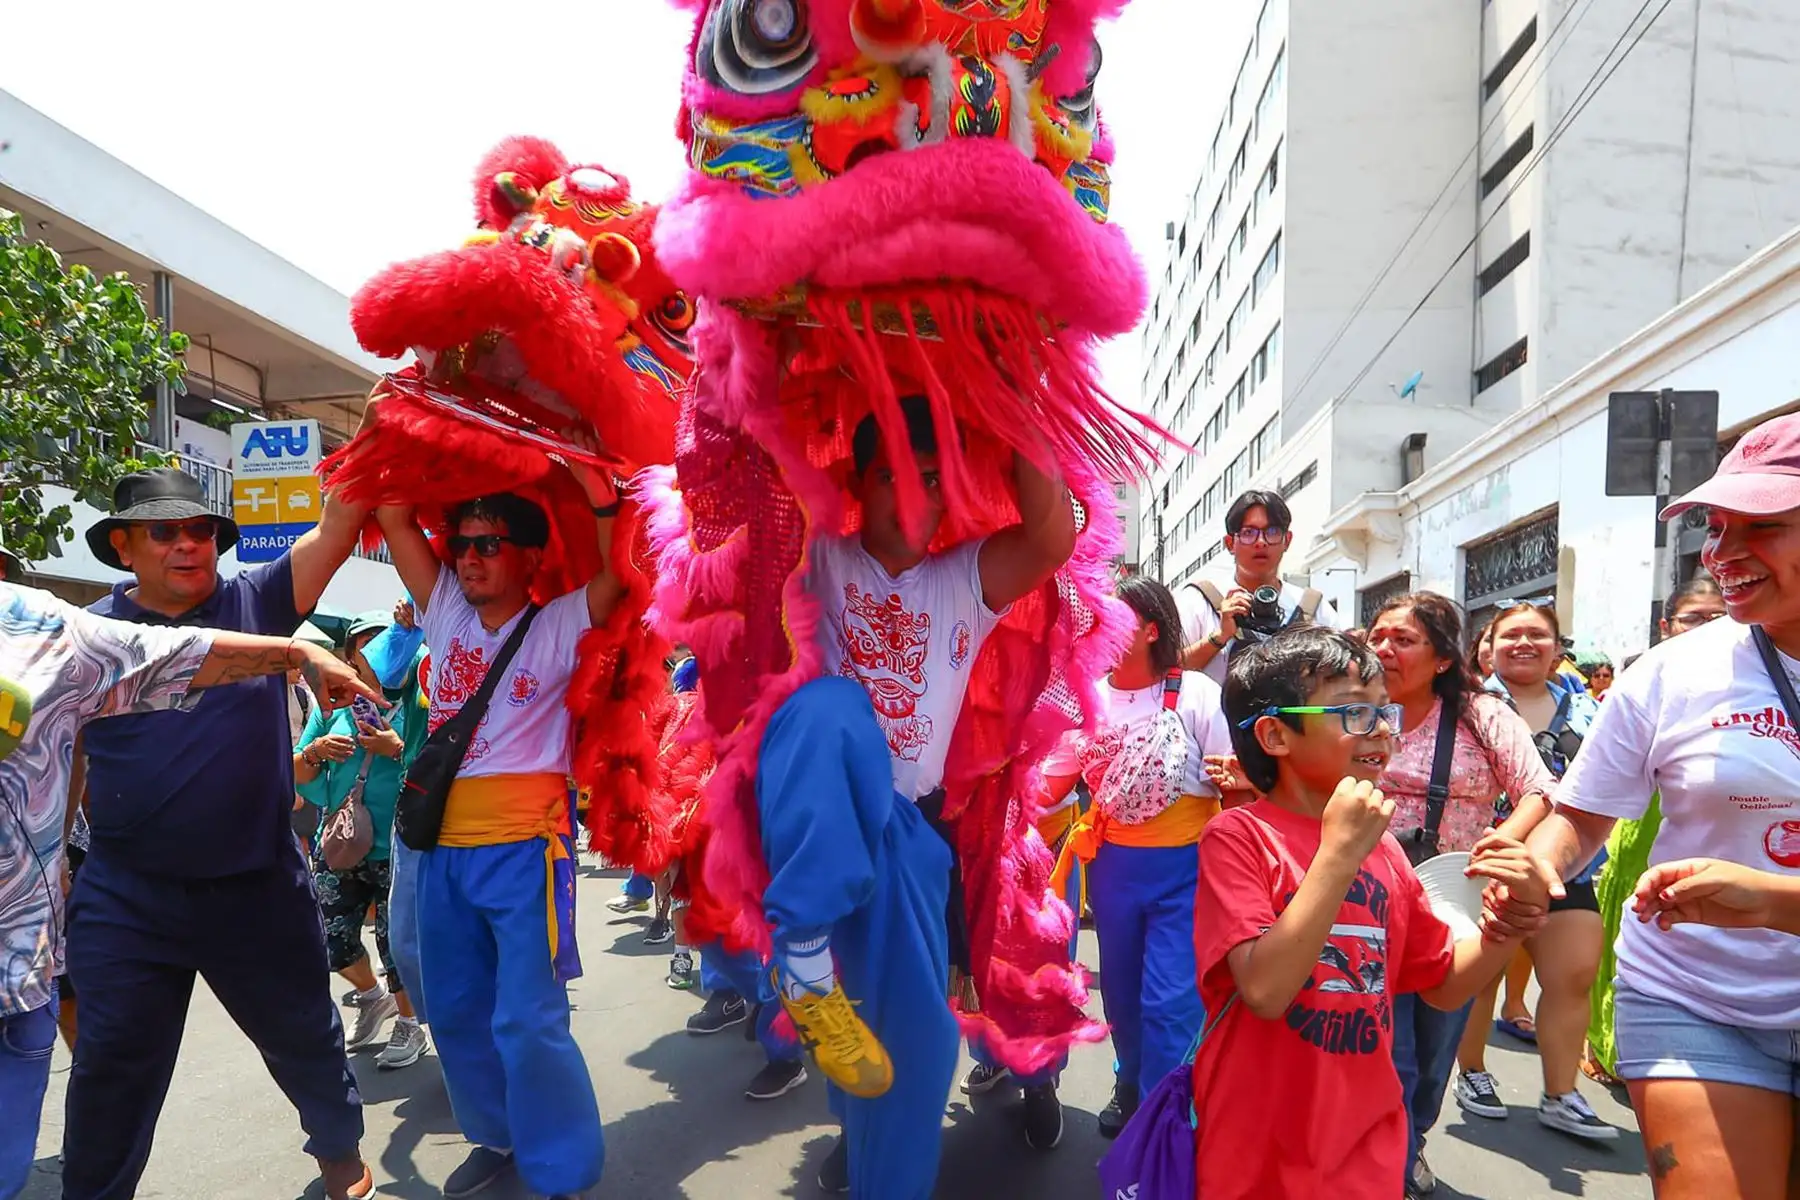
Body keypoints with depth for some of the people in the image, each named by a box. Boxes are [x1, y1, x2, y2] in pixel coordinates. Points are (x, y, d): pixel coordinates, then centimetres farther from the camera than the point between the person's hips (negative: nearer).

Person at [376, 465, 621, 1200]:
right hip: (444, 844, 6)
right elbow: (394, 517, 8)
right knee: (456, 1011, 16)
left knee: (527, 1020, -4)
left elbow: (620, 568, -20)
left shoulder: (558, 627, -4)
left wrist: (590, 477, -23)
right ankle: (498, 1138, 36)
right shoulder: (447, 616, 9)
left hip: (523, 845, -6)